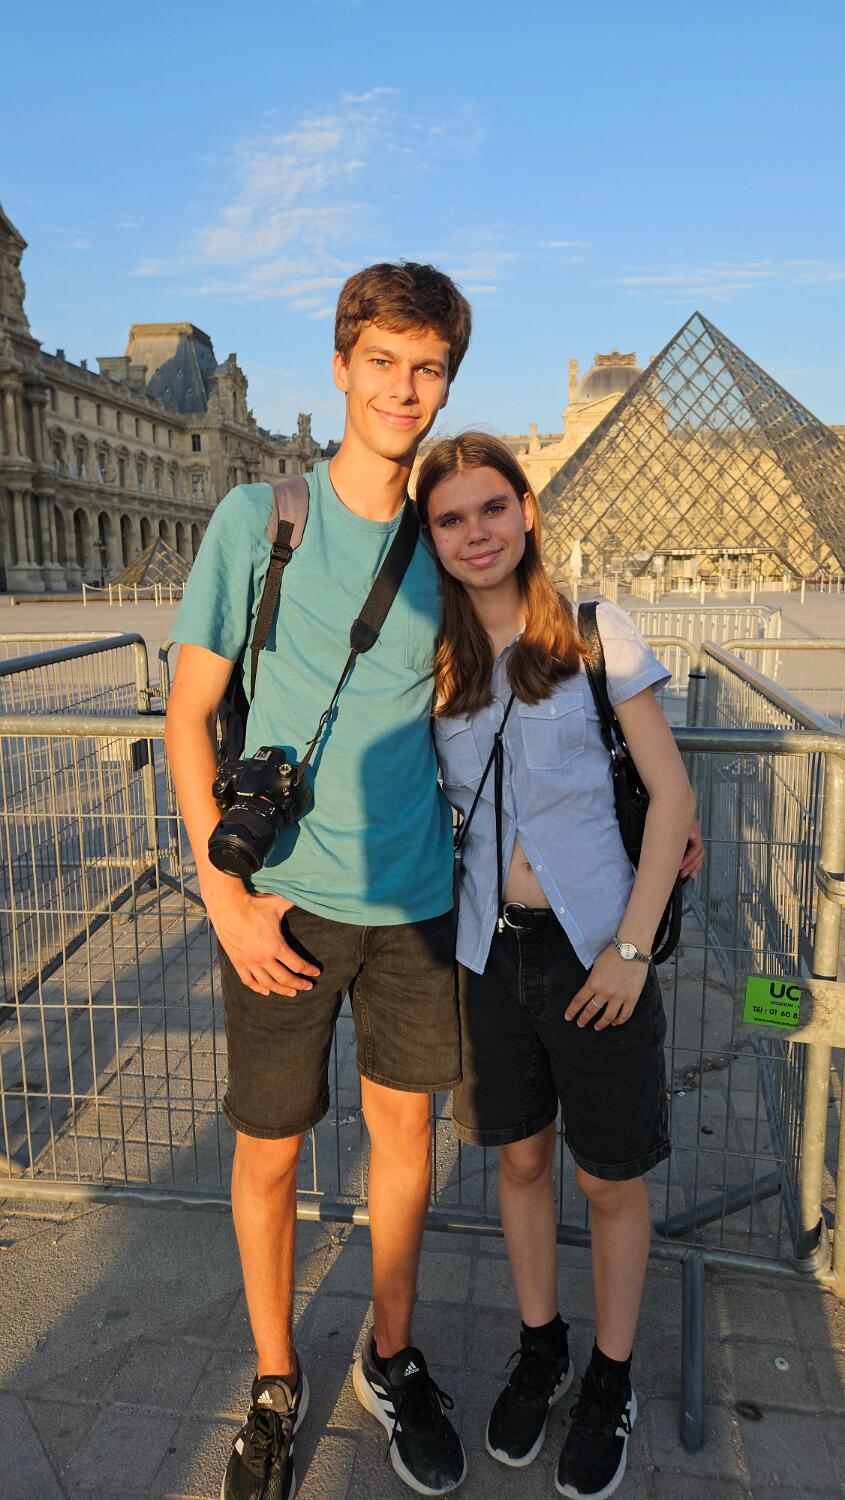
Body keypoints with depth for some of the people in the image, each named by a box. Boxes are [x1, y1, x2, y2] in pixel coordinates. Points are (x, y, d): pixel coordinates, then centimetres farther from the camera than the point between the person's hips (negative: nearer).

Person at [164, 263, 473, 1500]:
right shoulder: (257, 519, -6)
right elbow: (188, 716, -4)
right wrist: (225, 892, -11)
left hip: (415, 894, 3)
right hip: (285, 899, -3)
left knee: (406, 1128, 15)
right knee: (269, 1150, 10)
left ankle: (391, 1362, 39)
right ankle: (276, 1385, 36)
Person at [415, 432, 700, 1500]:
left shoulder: (596, 631, -8)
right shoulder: (433, 660, 1)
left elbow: (672, 793, -6)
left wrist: (633, 945, -11)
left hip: (595, 948, -3)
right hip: (491, 948, 3)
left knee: (610, 1179, 13)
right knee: (520, 1157, 19)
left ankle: (612, 1381, 38)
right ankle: (540, 1351, 44)